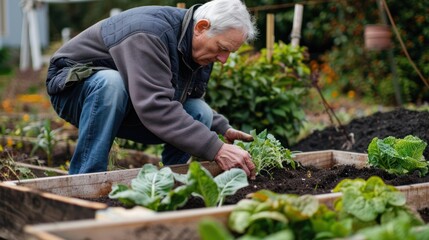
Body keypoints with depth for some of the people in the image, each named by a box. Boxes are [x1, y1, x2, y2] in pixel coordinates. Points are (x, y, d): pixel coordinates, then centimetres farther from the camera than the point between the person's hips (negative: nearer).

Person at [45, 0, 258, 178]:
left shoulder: (200, 50, -6)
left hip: (129, 109, 6)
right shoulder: (150, 34, -33)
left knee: (200, 115, -13)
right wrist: (216, 149, -45)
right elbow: (155, 106, -43)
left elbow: (192, 98, 11)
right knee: (111, 83, -40)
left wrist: (223, 129, -5)